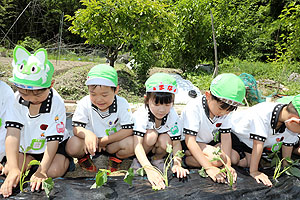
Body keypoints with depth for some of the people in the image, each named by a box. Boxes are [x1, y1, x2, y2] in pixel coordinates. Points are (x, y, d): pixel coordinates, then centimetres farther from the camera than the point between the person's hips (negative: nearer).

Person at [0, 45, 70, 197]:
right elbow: (13, 133, -27)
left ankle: (65, 160, 5)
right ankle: (31, 161, 9)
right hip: (25, 146, 3)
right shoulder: (16, 99, -21)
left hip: (52, 145, -3)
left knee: (54, 171, -26)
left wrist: (42, 171, -34)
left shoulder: (57, 103, -26)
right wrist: (13, 169, -38)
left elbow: (53, 139, -24)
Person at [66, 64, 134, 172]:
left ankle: (115, 159, 4)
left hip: (113, 142, 0)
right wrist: (87, 134, -41)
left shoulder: (122, 104, -17)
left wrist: (104, 141, -23)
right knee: (72, 146, -30)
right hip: (91, 142, 0)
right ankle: (83, 157, 7)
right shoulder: (84, 103, -15)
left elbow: (128, 130, -19)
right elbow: (76, 128, -16)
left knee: (131, 145, -30)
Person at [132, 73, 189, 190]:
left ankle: (158, 159, 1)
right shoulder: (140, 115, -32)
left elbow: (176, 143, -20)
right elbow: (137, 144, -40)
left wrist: (177, 164, -38)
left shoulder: (174, 117, -24)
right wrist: (149, 169, -53)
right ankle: (138, 160, -6)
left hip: (158, 147, 2)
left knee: (165, 139, -30)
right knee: (152, 134, -32)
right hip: (142, 150, -2)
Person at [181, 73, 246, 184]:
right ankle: (184, 160, -12)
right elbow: (190, 141, -32)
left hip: (208, 142, 8)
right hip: (186, 143, -8)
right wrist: (209, 167, -37)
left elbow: (226, 137, -11)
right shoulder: (194, 107, -30)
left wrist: (227, 164, -24)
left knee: (234, 157, -6)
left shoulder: (226, 110, -11)